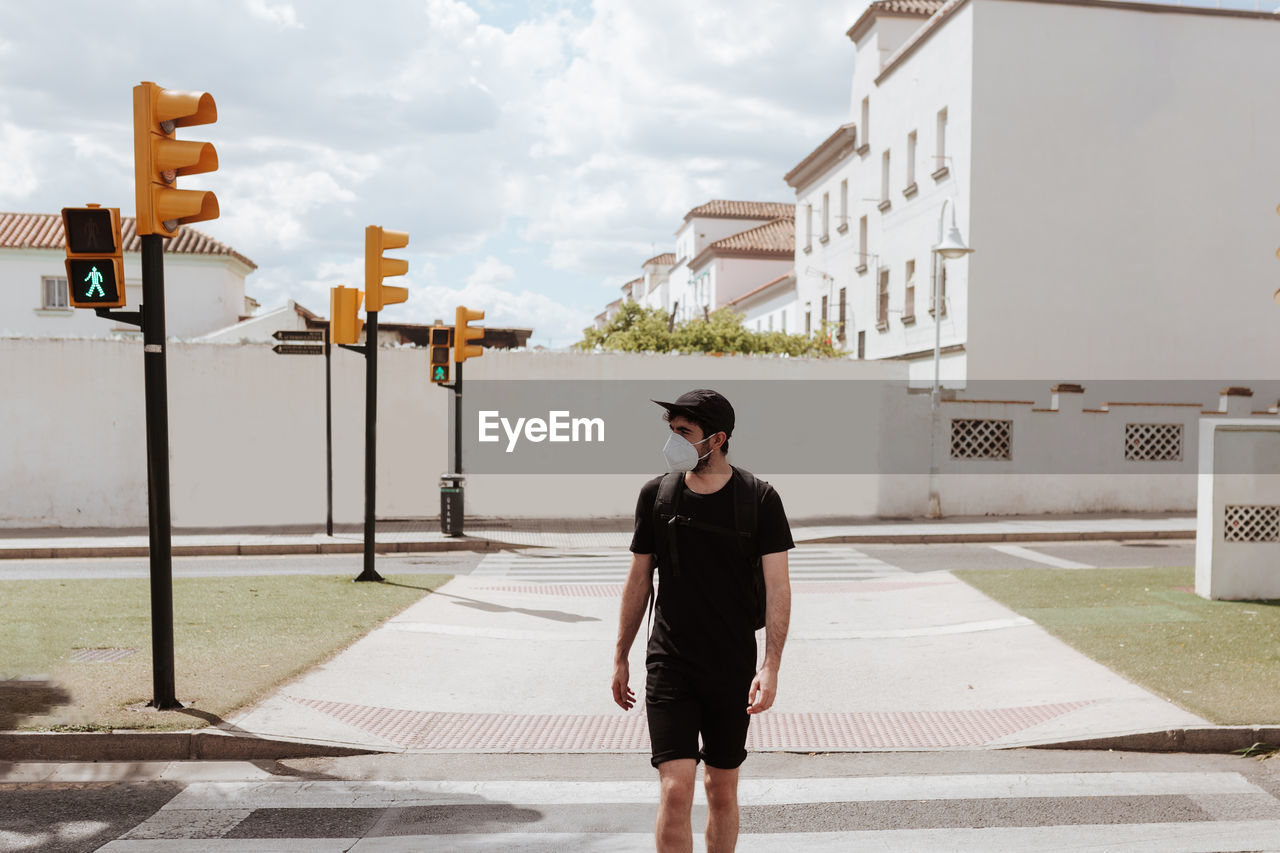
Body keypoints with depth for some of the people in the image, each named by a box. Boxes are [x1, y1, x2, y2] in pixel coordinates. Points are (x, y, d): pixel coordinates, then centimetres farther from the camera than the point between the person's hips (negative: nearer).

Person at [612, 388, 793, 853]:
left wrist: (771, 667, -16)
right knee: (676, 789, -8)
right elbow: (639, 578, 8)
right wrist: (621, 657, 11)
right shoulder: (656, 494, 0)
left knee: (722, 790, 13)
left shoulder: (760, 499, -6)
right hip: (669, 664, 0)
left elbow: (777, 587, -7)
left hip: (734, 667, 0)